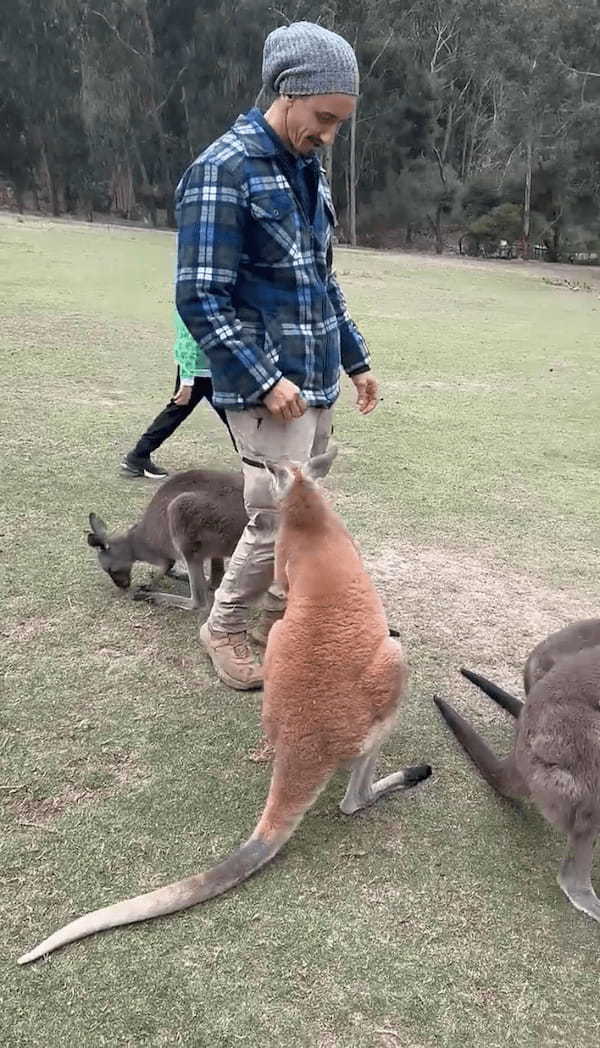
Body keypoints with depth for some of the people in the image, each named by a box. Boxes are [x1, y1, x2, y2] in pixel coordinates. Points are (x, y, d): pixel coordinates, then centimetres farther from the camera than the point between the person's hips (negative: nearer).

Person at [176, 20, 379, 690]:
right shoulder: (223, 169, -12)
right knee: (278, 522, -5)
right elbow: (200, 296, -17)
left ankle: (279, 618, 33)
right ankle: (223, 627, 19)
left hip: (317, 383, 8)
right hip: (268, 389, -8)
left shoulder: (306, 170, 14)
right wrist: (264, 378, -21)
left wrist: (355, 359, 19)